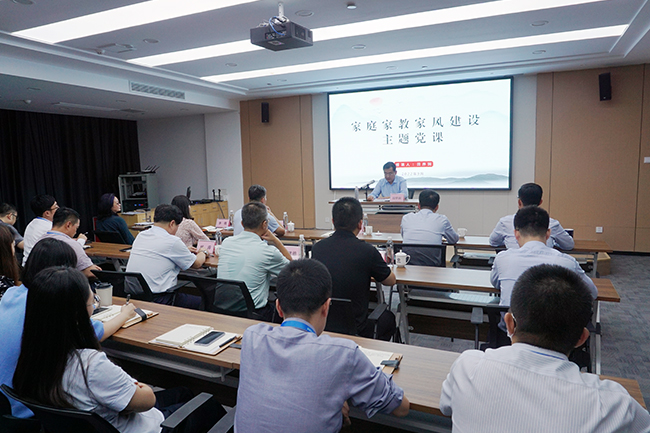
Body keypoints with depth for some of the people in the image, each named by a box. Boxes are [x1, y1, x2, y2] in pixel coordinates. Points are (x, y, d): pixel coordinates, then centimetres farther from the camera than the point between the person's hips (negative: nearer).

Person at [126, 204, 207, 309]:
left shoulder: (140, 236, 8)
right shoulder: (172, 241, -14)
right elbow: (197, 264, 1)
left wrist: (185, 251, 36)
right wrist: (202, 253, 24)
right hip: (158, 300, -8)